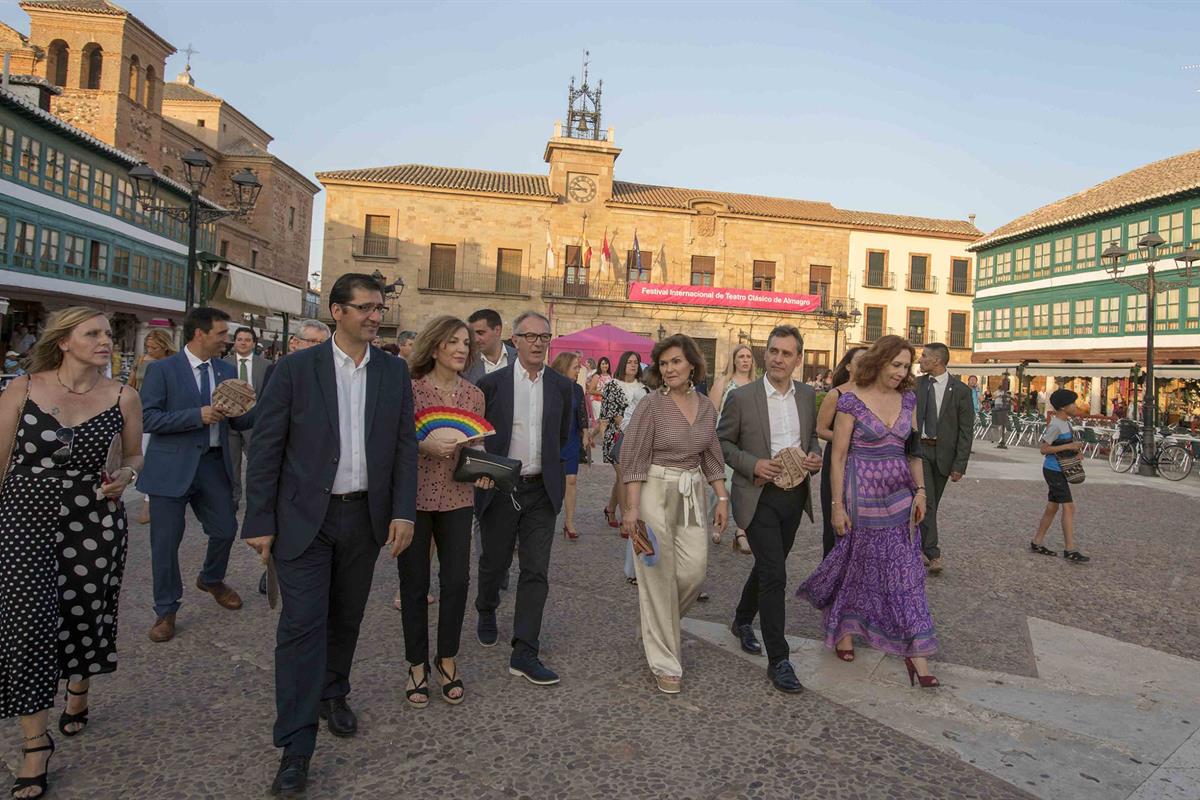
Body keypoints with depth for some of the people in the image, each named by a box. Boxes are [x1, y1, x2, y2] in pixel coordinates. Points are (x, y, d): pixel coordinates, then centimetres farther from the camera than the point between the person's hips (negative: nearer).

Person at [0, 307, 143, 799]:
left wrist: (125, 475, -11)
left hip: (93, 523, 1)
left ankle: (78, 696, 44)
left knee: (83, 617, 14)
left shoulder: (122, 398, -2)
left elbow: (135, 455, 11)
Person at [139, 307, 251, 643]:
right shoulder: (162, 370, -7)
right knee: (166, 541, 4)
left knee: (225, 530, 12)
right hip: (172, 467, -4)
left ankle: (211, 580, 42)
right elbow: (147, 418, -14)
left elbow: (239, 422, 8)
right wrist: (198, 415, -22)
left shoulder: (227, 370, 7)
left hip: (214, 464, 5)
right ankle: (166, 611, 22)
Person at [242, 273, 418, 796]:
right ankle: (296, 748, 6)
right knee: (302, 625, -3)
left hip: (366, 517, 3)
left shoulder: (394, 372, 3)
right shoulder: (296, 368, -6)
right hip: (304, 518, -3)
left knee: (346, 618, 17)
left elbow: (405, 445, 4)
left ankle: (333, 694, 41)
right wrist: (260, 522, -7)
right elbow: (266, 448, -5)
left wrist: (403, 512, -5)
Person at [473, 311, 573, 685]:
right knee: (494, 561, 14)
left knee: (536, 571, -2)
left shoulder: (561, 386, 4)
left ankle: (524, 652, 4)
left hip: (541, 489, 1)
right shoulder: (492, 383, -4)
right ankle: (487, 612, 44)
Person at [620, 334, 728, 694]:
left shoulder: (706, 406, 6)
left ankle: (658, 623, 32)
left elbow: (712, 456, 15)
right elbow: (633, 458, -11)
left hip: (692, 494, 5)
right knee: (659, 577, 0)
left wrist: (722, 498, 9)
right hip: (655, 492, -5)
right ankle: (665, 662, 13)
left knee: (694, 571, 2)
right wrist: (632, 507, -16)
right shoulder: (651, 405, -9)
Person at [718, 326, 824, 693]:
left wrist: (815, 455, -4)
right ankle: (778, 660, 0)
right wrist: (752, 465, -18)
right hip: (759, 496, -5)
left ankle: (742, 621, 44)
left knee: (768, 567, 20)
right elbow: (722, 442, -3)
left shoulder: (807, 395, 5)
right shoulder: (742, 397, -10)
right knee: (774, 574, -10)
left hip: (795, 496, 6)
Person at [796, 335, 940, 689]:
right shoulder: (851, 401, -10)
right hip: (862, 492, -4)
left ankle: (916, 653, 10)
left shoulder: (907, 399, 6)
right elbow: (838, 456, -9)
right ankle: (843, 628, 32)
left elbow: (914, 450, 12)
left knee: (905, 569, 5)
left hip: (899, 493, 5)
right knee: (857, 562, 9)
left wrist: (920, 490, 2)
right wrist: (837, 505, -10)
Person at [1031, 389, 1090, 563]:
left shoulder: (1065, 422, 11)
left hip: (1059, 470, 10)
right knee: (1068, 507, -11)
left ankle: (1037, 543, 20)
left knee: (1052, 507, 13)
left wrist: (1075, 446, 6)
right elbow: (1044, 449, -19)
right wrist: (1068, 446, -21)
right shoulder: (1055, 425, -17)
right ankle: (1070, 549, -9)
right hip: (1054, 470, -10)